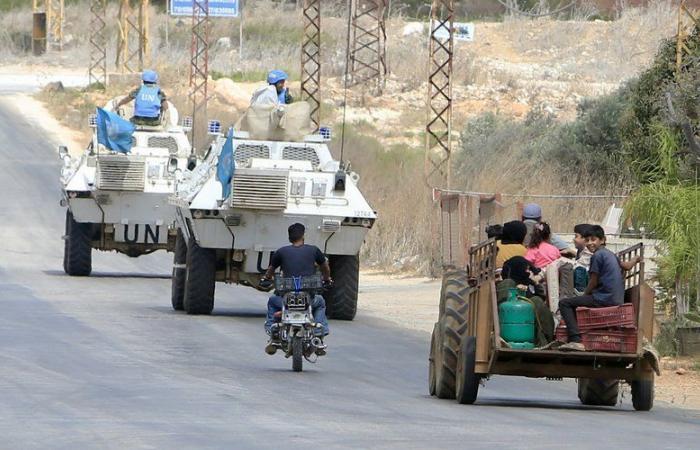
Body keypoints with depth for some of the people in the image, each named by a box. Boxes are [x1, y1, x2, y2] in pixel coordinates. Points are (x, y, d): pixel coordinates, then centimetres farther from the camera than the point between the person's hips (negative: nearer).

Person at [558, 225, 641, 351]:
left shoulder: (597, 255, -10)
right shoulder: (610, 254, 16)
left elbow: (593, 282, -9)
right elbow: (627, 266, 31)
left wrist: (584, 295, 7)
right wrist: (636, 259, 53)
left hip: (604, 299, -10)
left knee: (565, 304, -9)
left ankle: (576, 340, -24)